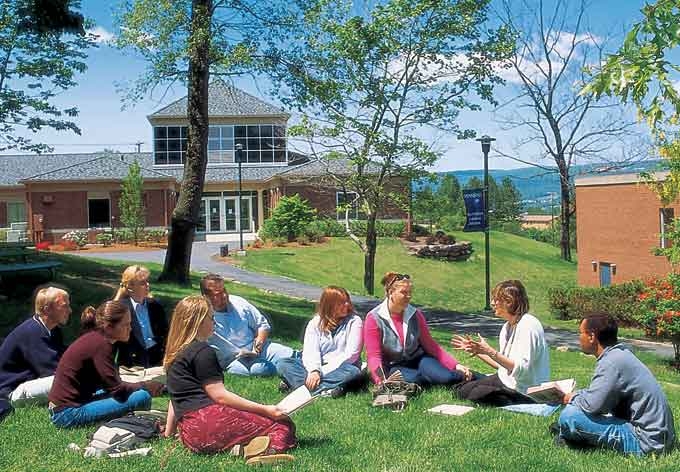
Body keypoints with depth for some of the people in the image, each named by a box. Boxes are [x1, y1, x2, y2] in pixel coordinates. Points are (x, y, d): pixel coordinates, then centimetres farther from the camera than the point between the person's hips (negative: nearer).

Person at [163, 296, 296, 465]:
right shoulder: (203, 351, -5)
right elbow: (219, 395, -10)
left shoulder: (173, 355, 22)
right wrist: (264, 409, -11)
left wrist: (169, 432, 41)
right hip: (207, 419, -9)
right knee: (284, 426, -11)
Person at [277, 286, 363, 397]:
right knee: (283, 364, -17)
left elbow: (351, 354, -13)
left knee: (353, 372, -36)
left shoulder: (354, 321, -3)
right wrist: (314, 371, -30)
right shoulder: (315, 322, 4)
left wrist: (322, 372, -19)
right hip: (318, 366, 2)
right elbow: (310, 351, -8)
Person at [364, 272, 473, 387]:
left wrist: (456, 365, -7)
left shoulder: (415, 315, 0)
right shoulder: (374, 319, -11)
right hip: (394, 367, -2)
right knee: (413, 379, -37)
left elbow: (430, 345, 4)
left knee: (446, 377, -30)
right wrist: (382, 380, -33)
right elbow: (374, 356, -14)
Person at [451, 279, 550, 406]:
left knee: (475, 394, -17)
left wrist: (490, 352, -29)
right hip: (507, 380, 9)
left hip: (526, 390, -9)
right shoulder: (507, 326, 8)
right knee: (463, 390, 4)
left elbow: (521, 369, -26)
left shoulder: (528, 325, -20)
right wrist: (476, 350, 8)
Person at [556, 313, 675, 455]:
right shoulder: (619, 353, 9)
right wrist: (577, 396, 9)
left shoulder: (612, 362, -21)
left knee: (570, 415, -20)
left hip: (646, 442, -10)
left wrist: (572, 398, -7)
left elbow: (592, 404, -26)